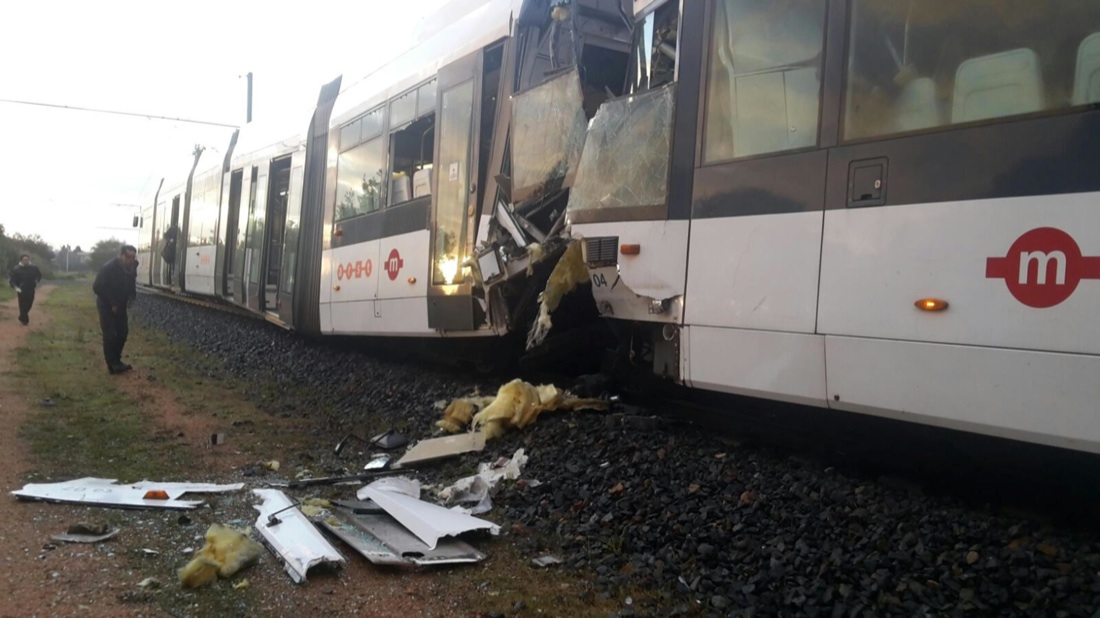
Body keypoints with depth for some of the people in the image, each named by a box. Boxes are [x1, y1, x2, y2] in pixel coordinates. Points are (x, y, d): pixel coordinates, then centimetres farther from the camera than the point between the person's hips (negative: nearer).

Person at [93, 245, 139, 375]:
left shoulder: (132, 268, -6)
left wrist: (133, 294, -9)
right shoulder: (108, 268, -23)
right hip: (106, 305, -6)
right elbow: (97, 287, -22)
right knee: (110, 335, -9)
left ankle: (116, 361, 21)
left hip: (120, 305, 6)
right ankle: (112, 365, -4)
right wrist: (111, 303, -22)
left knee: (123, 332, 8)